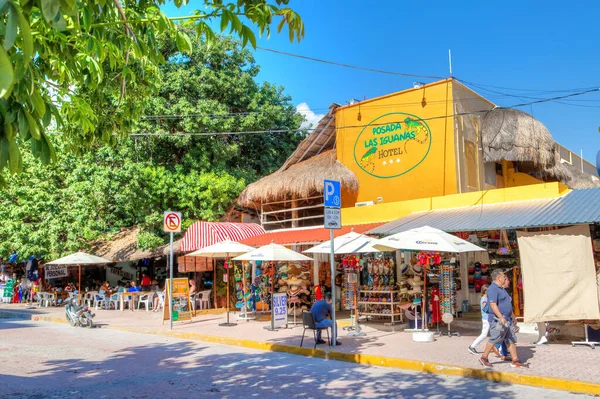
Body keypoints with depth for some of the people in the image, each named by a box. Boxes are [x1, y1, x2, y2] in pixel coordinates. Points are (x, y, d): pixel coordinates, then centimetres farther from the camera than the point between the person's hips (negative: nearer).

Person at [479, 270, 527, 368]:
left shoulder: (501, 289, 18)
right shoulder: (493, 289, -16)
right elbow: (493, 305, -25)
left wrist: (512, 316, 28)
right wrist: (501, 318, -31)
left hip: (506, 320, 10)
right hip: (498, 320, -10)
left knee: (511, 340, 8)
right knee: (494, 340, -2)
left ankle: (515, 361, 11)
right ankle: (484, 358, 11)